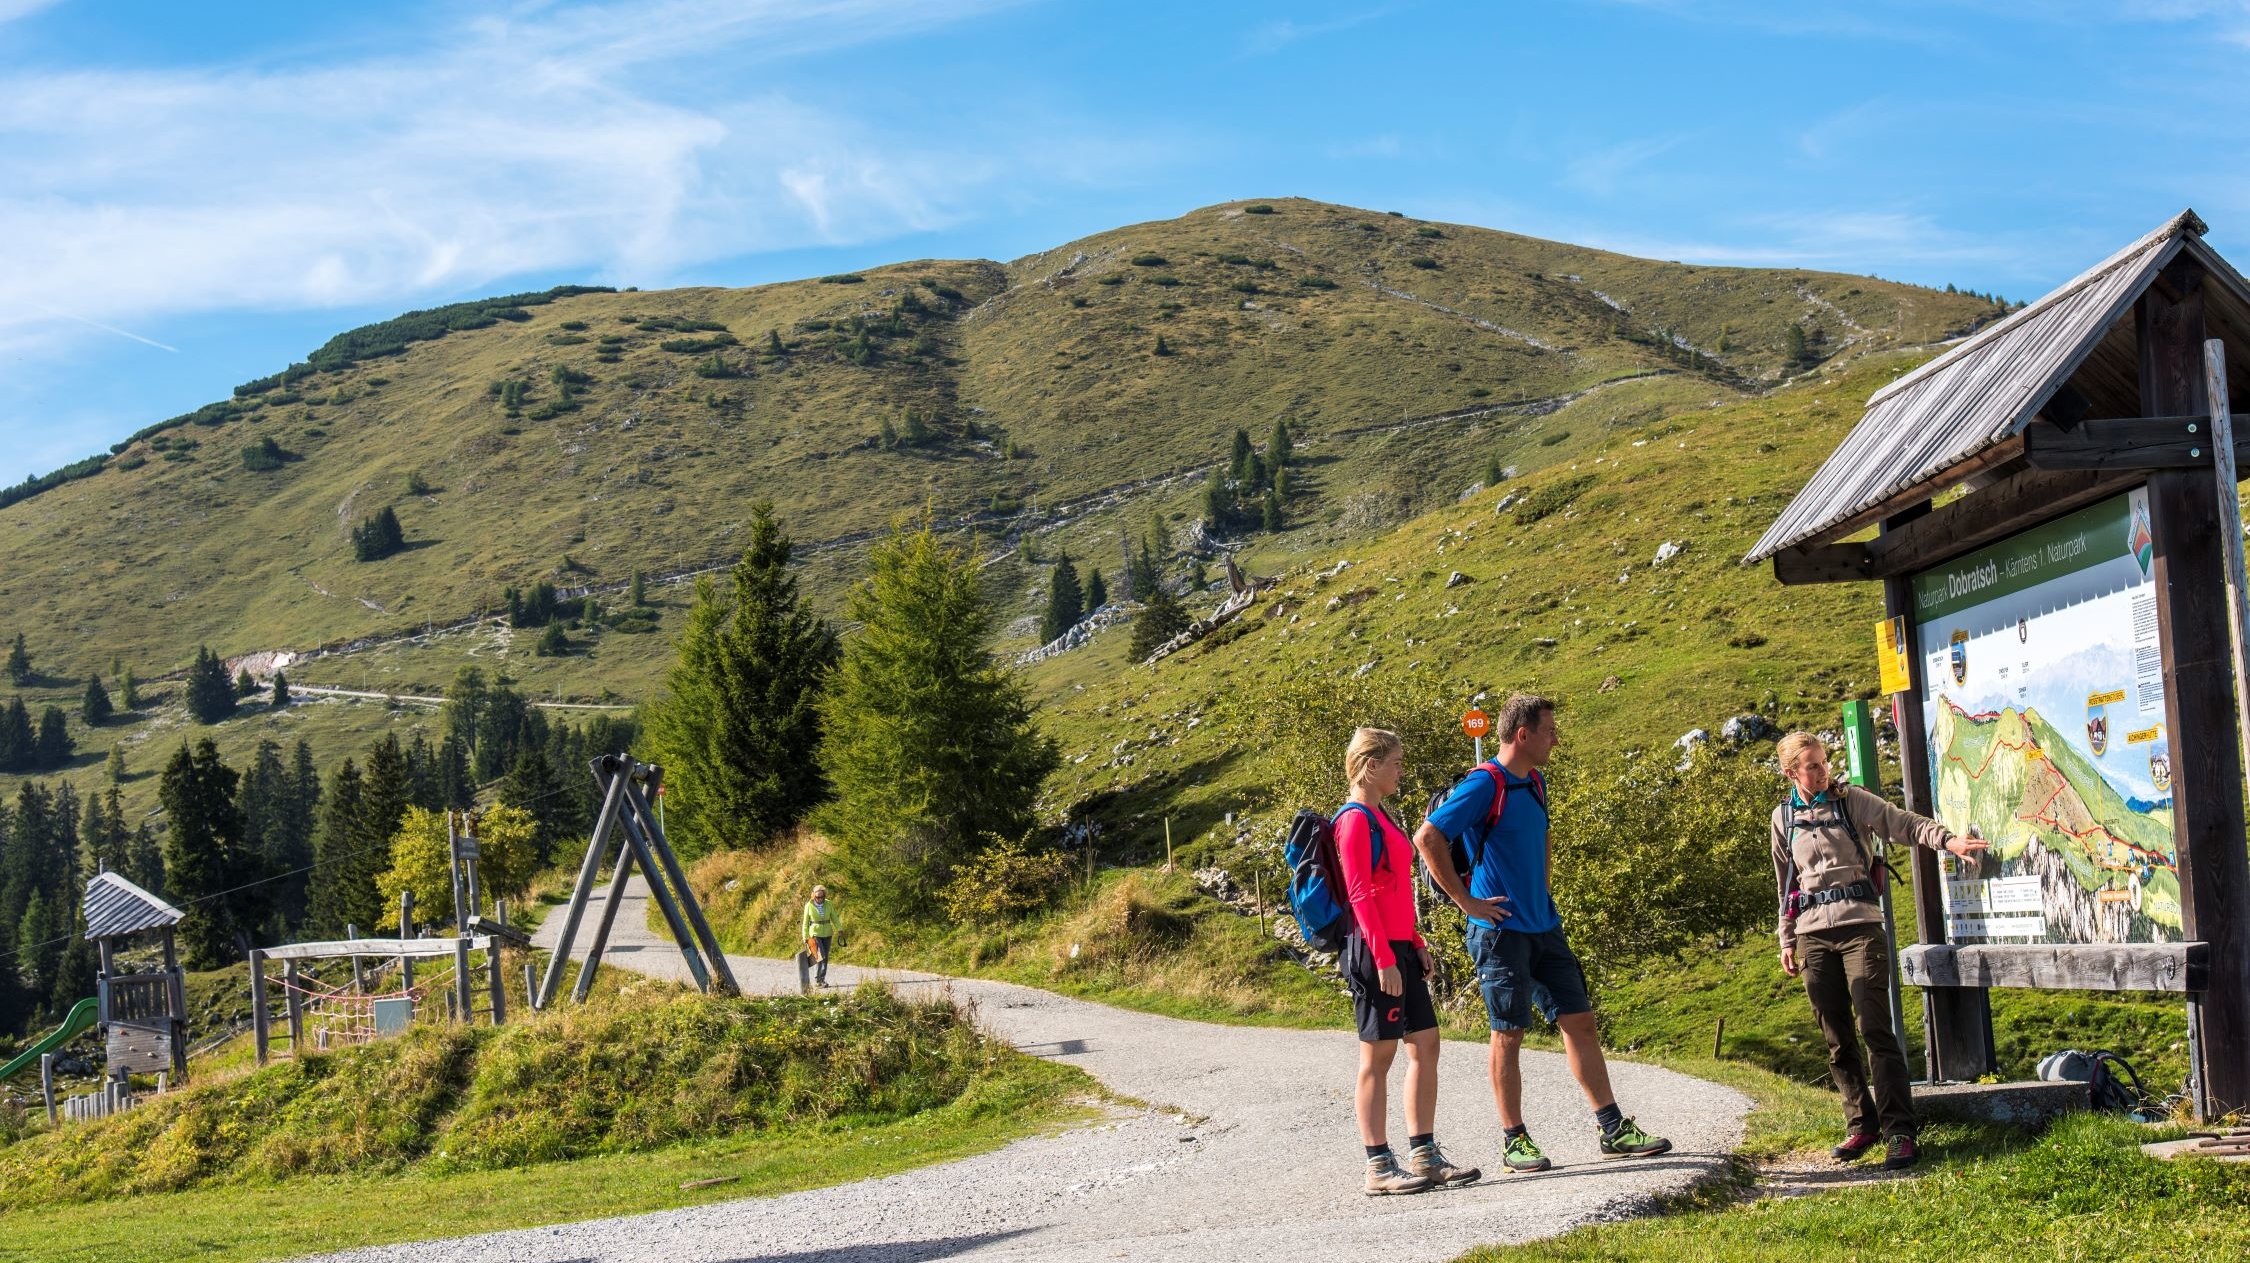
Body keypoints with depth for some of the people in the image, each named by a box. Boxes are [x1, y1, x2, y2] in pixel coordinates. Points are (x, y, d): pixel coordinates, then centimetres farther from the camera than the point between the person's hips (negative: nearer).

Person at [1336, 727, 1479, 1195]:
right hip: (1374, 951, -10)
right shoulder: (1355, 819, -13)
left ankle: (1424, 1157, 14)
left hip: (1398, 949, 10)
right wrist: (1383, 958, -21)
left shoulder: (1381, 817, 17)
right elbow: (1359, 894, -18)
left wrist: (1415, 943, 18)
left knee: (1425, 1043, 9)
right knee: (1377, 1058, -3)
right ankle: (1379, 1167, 3)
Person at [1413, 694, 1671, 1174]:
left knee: (1580, 1021, 7)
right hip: (1501, 930, -8)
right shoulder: (1485, 784, -14)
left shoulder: (1535, 783, 13)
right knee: (1508, 1034, 0)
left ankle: (1614, 1129, 12)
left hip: (1543, 926, 8)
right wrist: (1464, 900, -16)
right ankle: (1515, 1142, 8)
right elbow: (1427, 837, -20)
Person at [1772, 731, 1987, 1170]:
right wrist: (1787, 940, 18)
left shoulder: (1850, 800, 3)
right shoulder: (1784, 818, 12)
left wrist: (1947, 839, -26)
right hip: (1812, 934, 4)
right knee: (1837, 1037, 5)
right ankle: (1862, 1125, 15)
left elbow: (1903, 823, -8)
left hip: (1858, 924, -3)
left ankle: (1899, 1131, -12)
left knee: (1874, 1029, -12)